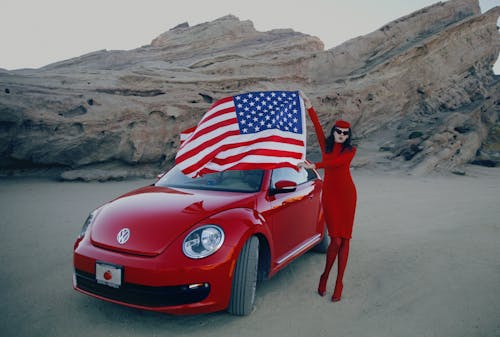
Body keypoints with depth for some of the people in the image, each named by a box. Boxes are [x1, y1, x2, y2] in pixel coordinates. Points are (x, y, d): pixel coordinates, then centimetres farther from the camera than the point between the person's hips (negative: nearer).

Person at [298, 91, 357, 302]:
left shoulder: (350, 151, 1)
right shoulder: (326, 146, 8)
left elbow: (335, 163, -17)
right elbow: (318, 127, -5)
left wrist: (314, 166, -28)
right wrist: (309, 108, -14)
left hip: (347, 194, 0)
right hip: (329, 194, 0)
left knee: (344, 239, 1)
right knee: (335, 240, -6)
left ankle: (339, 282, 12)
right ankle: (325, 275, 17)